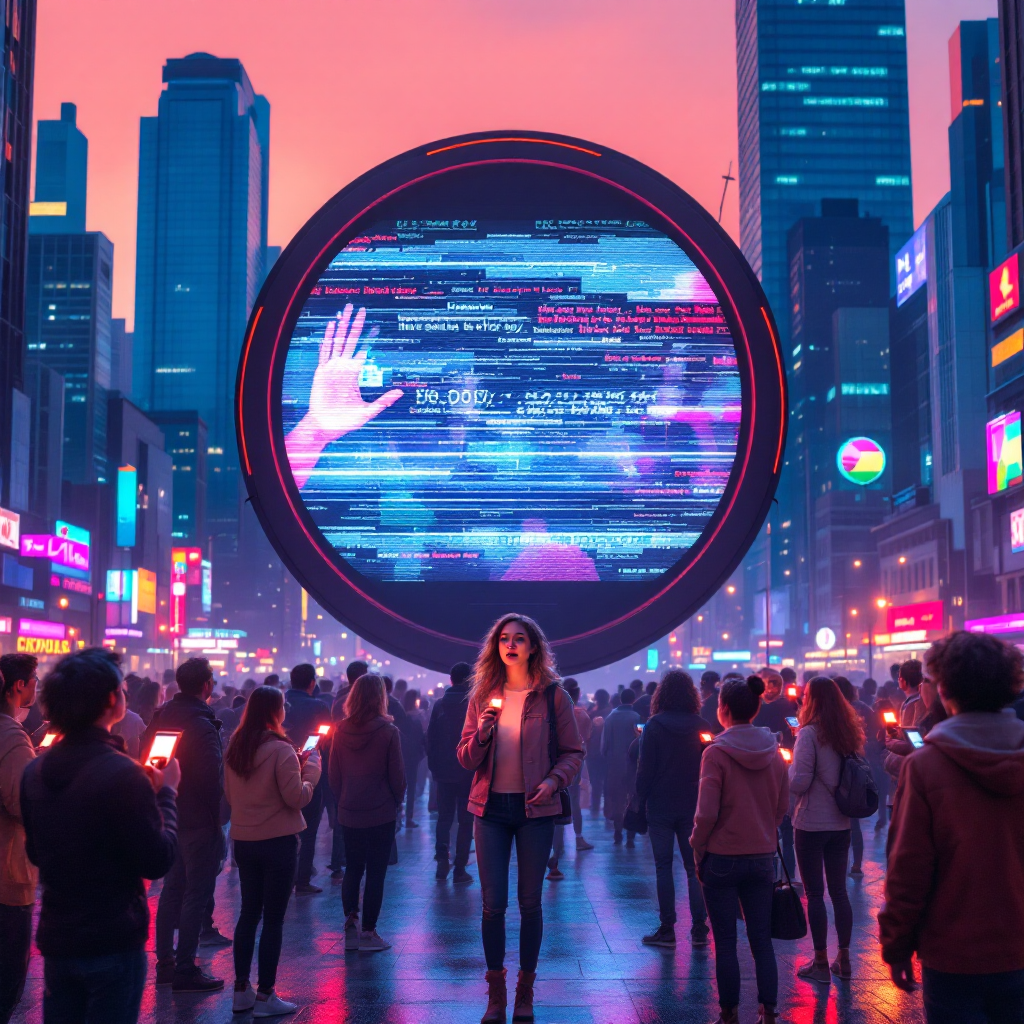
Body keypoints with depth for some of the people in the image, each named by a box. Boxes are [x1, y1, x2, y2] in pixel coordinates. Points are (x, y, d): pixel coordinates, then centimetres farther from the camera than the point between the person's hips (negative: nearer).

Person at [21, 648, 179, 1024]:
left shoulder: (35, 771, 0)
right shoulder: (122, 773, -22)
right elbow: (158, 861, -17)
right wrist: (165, 792, -3)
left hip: (56, 940, 6)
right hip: (113, 943, -6)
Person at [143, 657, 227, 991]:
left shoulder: (161, 716, 5)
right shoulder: (201, 724, -20)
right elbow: (212, 776, -23)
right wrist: (216, 808, -10)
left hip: (169, 814, 9)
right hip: (199, 819, -8)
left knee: (172, 888, 18)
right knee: (197, 893, -1)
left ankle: (165, 962, 25)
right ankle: (185, 970, 3)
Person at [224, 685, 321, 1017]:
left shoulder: (234, 748, 3)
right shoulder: (281, 750, -17)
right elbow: (297, 798, -16)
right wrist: (311, 768, -2)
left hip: (243, 841, 6)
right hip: (278, 842, -6)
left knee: (249, 913, 16)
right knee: (273, 918, 2)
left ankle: (241, 989, 21)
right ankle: (265, 995, 7)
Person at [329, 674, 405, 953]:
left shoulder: (340, 730, -2)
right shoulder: (388, 731, -13)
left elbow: (333, 775, 4)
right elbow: (397, 776, -8)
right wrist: (397, 802, 9)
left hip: (348, 813, 4)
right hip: (381, 813, -4)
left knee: (353, 868, 18)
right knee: (376, 872, 4)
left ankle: (350, 923, 14)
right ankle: (368, 932, 7)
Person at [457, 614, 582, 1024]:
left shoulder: (553, 696, -2)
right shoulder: (483, 697, 4)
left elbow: (573, 752, 1)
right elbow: (466, 760, 5)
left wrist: (554, 779, -17)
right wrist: (482, 733, -15)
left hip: (535, 808, -2)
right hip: (491, 808, 2)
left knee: (530, 903, 7)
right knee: (493, 904, 3)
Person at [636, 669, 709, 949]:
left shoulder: (653, 726, -8)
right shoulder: (702, 727, 0)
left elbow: (645, 769, -9)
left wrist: (640, 800, 0)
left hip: (660, 807, -3)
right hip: (692, 807, 3)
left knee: (663, 866, 3)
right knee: (695, 867, 8)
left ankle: (667, 930, 3)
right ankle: (699, 930, 7)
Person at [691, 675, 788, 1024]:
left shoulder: (716, 753, -14)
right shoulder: (774, 752, 1)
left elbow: (707, 813, -15)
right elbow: (783, 806, 8)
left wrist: (698, 851, -1)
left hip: (722, 858, -4)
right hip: (763, 858, 4)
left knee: (725, 942, 6)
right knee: (762, 941, 11)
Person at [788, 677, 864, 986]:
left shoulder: (809, 734, -15)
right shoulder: (849, 733, 6)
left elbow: (799, 783, -18)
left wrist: (789, 765, 0)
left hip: (812, 824, -6)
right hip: (841, 823, 6)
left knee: (814, 893, 2)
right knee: (839, 890, 14)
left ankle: (821, 963, 7)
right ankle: (843, 958, 21)